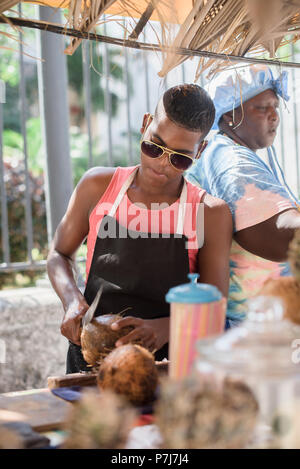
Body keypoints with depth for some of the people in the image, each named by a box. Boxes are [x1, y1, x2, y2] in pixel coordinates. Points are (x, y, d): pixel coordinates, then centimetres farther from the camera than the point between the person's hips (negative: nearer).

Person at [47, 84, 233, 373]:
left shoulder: (211, 214, -3)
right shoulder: (98, 186, 3)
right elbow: (60, 254, 15)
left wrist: (165, 328, -24)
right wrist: (73, 301, -6)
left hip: (164, 364, -2)